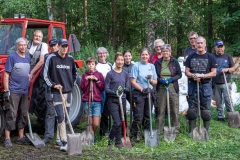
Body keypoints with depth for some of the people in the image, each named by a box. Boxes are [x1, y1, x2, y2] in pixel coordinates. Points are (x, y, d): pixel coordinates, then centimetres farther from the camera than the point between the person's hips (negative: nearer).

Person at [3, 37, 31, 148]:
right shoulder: (12, 57, -5)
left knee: (23, 115, 10)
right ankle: (7, 139, -1)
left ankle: (21, 137, 20)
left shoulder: (28, 58, 13)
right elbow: (6, 75, -7)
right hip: (13, 92, -6)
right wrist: (6, 90, -13)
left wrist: (29, 89, 17)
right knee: (11, 115, -6)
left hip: (25, 92, 6)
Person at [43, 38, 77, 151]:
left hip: (68, 92, 5)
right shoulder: (51, 58, -4)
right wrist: (53, 85, -10)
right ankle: (64, 142, -16)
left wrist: (72, 84, 13)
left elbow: (74, 73, 25)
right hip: (57, 92, -5)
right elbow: (45, 74, -1)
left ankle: (61, 138, 22)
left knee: (66, 117, 9)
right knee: (61, 117, -14)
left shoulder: (70, 59, 9)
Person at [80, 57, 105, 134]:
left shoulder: (99, 74, 7)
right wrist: (86, 79, -9)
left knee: (96, 124, -5)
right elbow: (82, 88, 0)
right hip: (87, 101, 0)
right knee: (90, 123, 2)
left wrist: (97, 80, -8)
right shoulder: (84, 75, 8)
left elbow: (103, 88, 2)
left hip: (97, 101, 0)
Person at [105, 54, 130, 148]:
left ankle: (111, 139, 21)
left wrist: (123, 89, -13)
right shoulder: (110, 74, -3)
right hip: (112, 100, -5)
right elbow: (106, 89, -5)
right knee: (117, 122, -13)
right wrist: (114, 92, -23)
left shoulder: (125, 74, 10)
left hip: (122, 100, 5)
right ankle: (117, 142, 5)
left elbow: (128, 88, 9)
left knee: (120, 122, 7)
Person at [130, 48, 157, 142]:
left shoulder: (151, 66, 13)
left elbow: (155, 82, 14)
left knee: (148, 116, 10)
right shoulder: (136, 66, -1)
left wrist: (151, 80, -9)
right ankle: (134, 135, -1)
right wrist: (142, 89, -18)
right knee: (138, 117, -9)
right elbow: (133, 82, -6)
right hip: (138, 93, -5)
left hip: (149, 93, 5)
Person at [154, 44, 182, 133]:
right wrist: (160, 80, -11)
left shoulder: (174, 62, 3)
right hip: (161, 88, 1)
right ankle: (160, 130, 10)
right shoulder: (158, 62, 5)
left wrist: (171, 79, -12)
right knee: (161, 110, 3)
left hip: (173, 88, 0)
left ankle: (176, 128, 16)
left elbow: (179, 74, 4)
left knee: (175, 109, 3)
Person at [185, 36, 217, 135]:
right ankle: (191, 131, 12)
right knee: (192, 109, 5)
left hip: (206, 85, -2)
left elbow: (214, 73, -3)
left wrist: (201, 76, -17)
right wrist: (193, 76, -14)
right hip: (193, 85, 3)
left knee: (206, 110, 2)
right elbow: (186, 71, 8)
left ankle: (206, 132, 10)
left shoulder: (210, 57, 1)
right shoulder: (191, 57, 10)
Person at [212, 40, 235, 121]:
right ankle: (220, 116, 16)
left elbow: (233, 68, 8)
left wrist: (227, 69, -13)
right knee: (218, 101, 6)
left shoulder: (228, 56, 4)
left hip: (226, 83, -1)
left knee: (228, 100, -6)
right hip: (215, 84, 1)